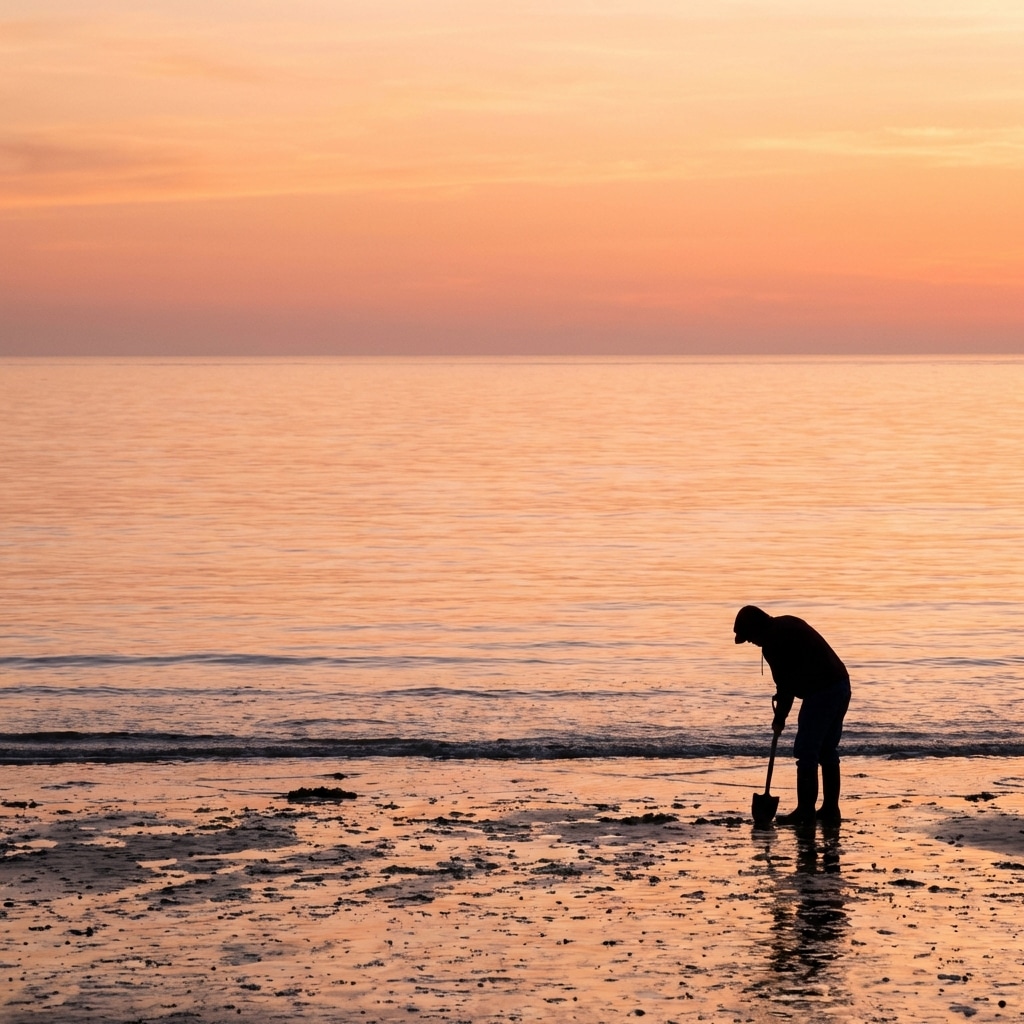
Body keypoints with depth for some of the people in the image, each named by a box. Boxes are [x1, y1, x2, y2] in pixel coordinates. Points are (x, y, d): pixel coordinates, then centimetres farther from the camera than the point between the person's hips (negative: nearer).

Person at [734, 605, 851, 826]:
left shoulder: (773, 642, -11)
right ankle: (830, 810, 18)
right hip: (841, 685, 10)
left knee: (806, 753, -4)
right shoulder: (788, 624, 18)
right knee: (827, 752, 16)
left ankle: (805, 812, -4)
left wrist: (779, 718, 3)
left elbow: (785, 684, -8)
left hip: (821, 692, -10)